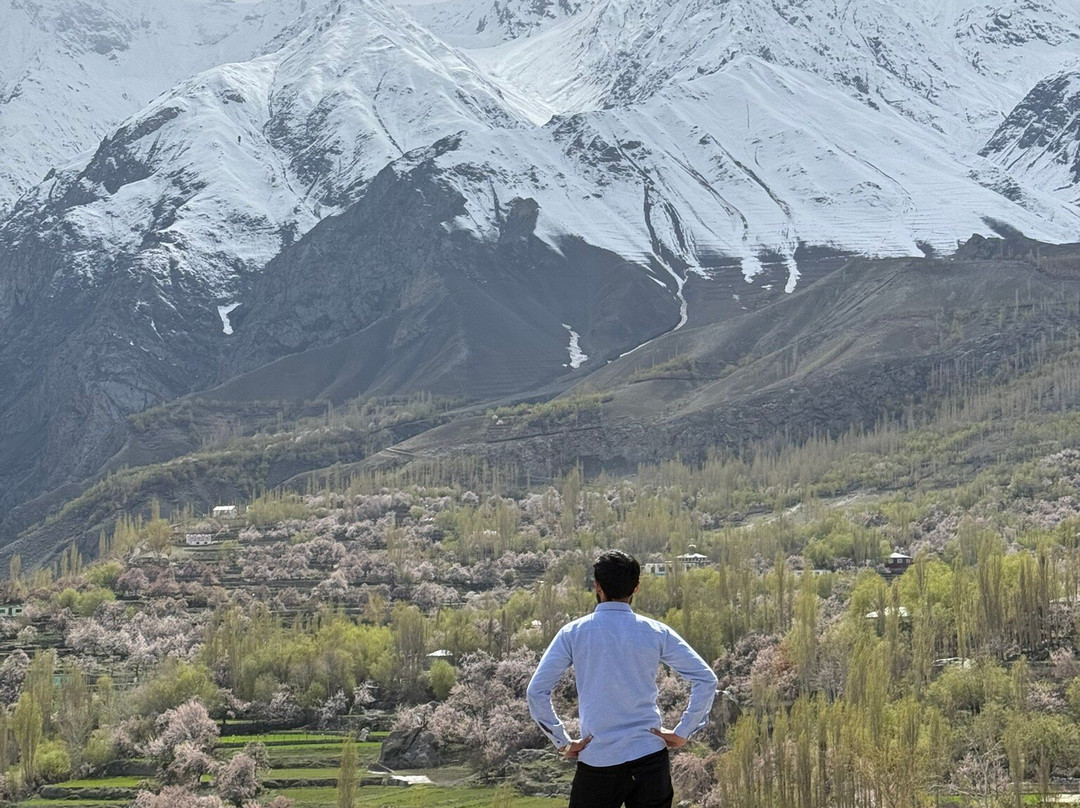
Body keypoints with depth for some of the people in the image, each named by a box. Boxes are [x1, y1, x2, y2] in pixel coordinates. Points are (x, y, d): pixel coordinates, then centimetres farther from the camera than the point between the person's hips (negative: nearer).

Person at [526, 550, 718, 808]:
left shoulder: (573, 634, 0)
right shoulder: (657, 632, 2)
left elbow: (536, 692, -3)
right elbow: (706, 680, 0)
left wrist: (562, 742, 4)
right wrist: (681, 733, 4)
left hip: (597, 760, -1)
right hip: (650, 755, 1)